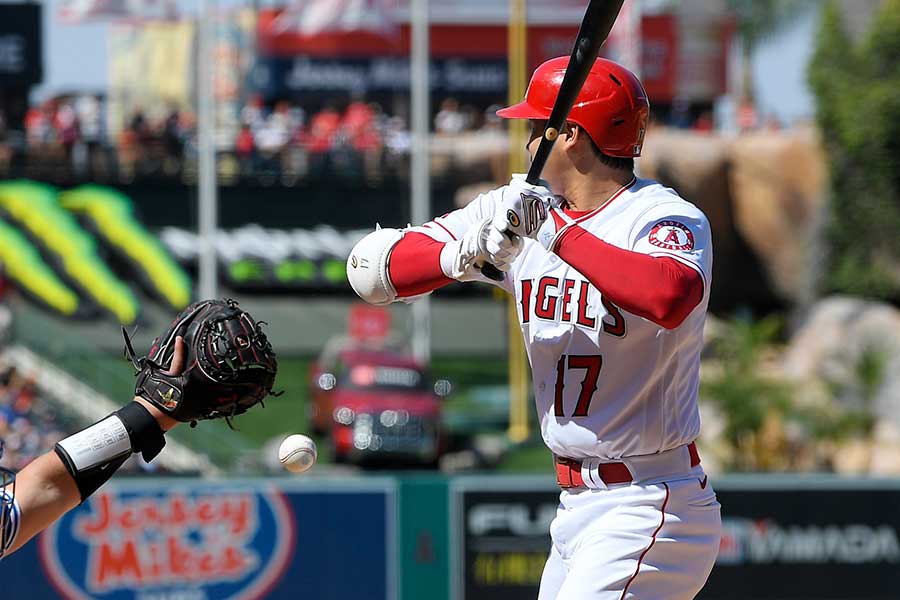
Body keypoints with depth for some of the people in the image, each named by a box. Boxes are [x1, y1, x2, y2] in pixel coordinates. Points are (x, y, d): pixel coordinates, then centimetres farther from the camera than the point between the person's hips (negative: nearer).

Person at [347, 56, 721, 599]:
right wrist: (459, 254, -19)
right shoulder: (519, 210, 7)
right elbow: (371, 266, 1)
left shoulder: (666, 218, -12)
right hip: (577, 509, 8)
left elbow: (670, 297, -37)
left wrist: (558, 231, -28)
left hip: (649, 509, -8)